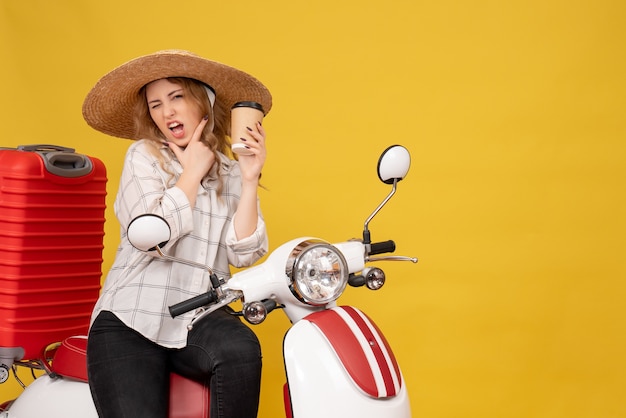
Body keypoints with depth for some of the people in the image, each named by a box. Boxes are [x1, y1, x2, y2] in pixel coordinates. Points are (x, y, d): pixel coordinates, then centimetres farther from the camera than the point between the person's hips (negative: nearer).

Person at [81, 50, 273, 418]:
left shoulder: (231, 172, 11)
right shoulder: (144, 156, 4)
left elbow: (242, 253, 0)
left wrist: (250, 181, -6)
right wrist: (192, 173, -4)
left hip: (201, 319, 2)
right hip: (133, 319, -2)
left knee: (241, 349, -32)